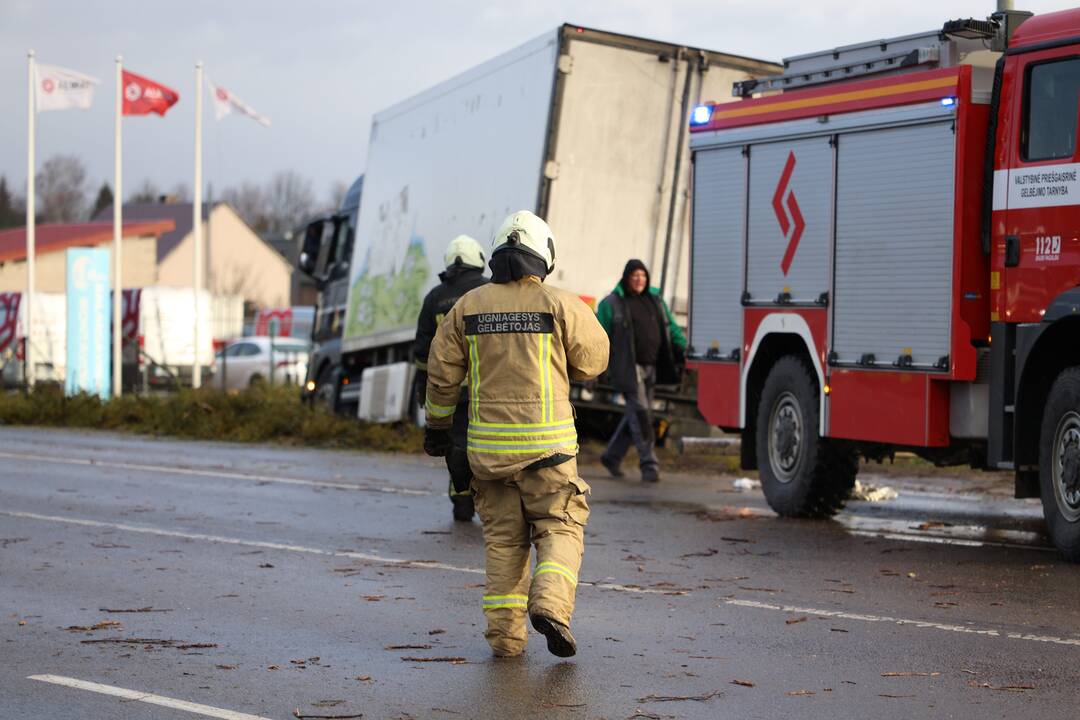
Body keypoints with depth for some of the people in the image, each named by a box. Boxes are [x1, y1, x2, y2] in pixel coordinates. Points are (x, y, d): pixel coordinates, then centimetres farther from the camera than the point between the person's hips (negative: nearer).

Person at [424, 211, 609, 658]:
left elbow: (442, 372, 8)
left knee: (503, 537, 12)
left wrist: (437, 425, 20)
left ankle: (505, 632, 7)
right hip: (545, 442, -3)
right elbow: (592, 360, 5)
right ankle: (550, 603, -17)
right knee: (560, 528, 6)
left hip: (488, 444, 3)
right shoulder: (560, 306, -6)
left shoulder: (469, 307, 3)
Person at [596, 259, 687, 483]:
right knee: (640, 412, -11)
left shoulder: (655, 300, 16)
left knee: (635, 415, 10)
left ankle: (612, 456, 24)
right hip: (627, 368, -6)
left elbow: (672, 329, 17)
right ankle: (648, 464, -9)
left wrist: (684, 349, 2)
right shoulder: (612, 303, -1)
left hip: (650, 367, 6)